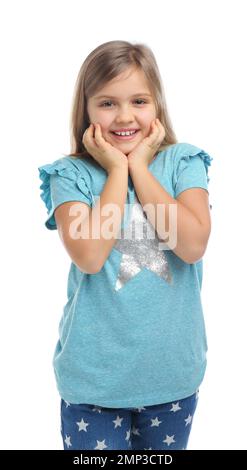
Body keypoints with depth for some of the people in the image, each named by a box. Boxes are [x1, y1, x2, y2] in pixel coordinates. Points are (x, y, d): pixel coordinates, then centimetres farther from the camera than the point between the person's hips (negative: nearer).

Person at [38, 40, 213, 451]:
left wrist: (139, 166, -14)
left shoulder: (184, 162, -3)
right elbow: (88, 256, -22)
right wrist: (117, 169, -15)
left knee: (166, 447, 22)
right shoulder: (71, 173, -7)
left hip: (172, 369, 2)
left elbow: (193, 245, -18)